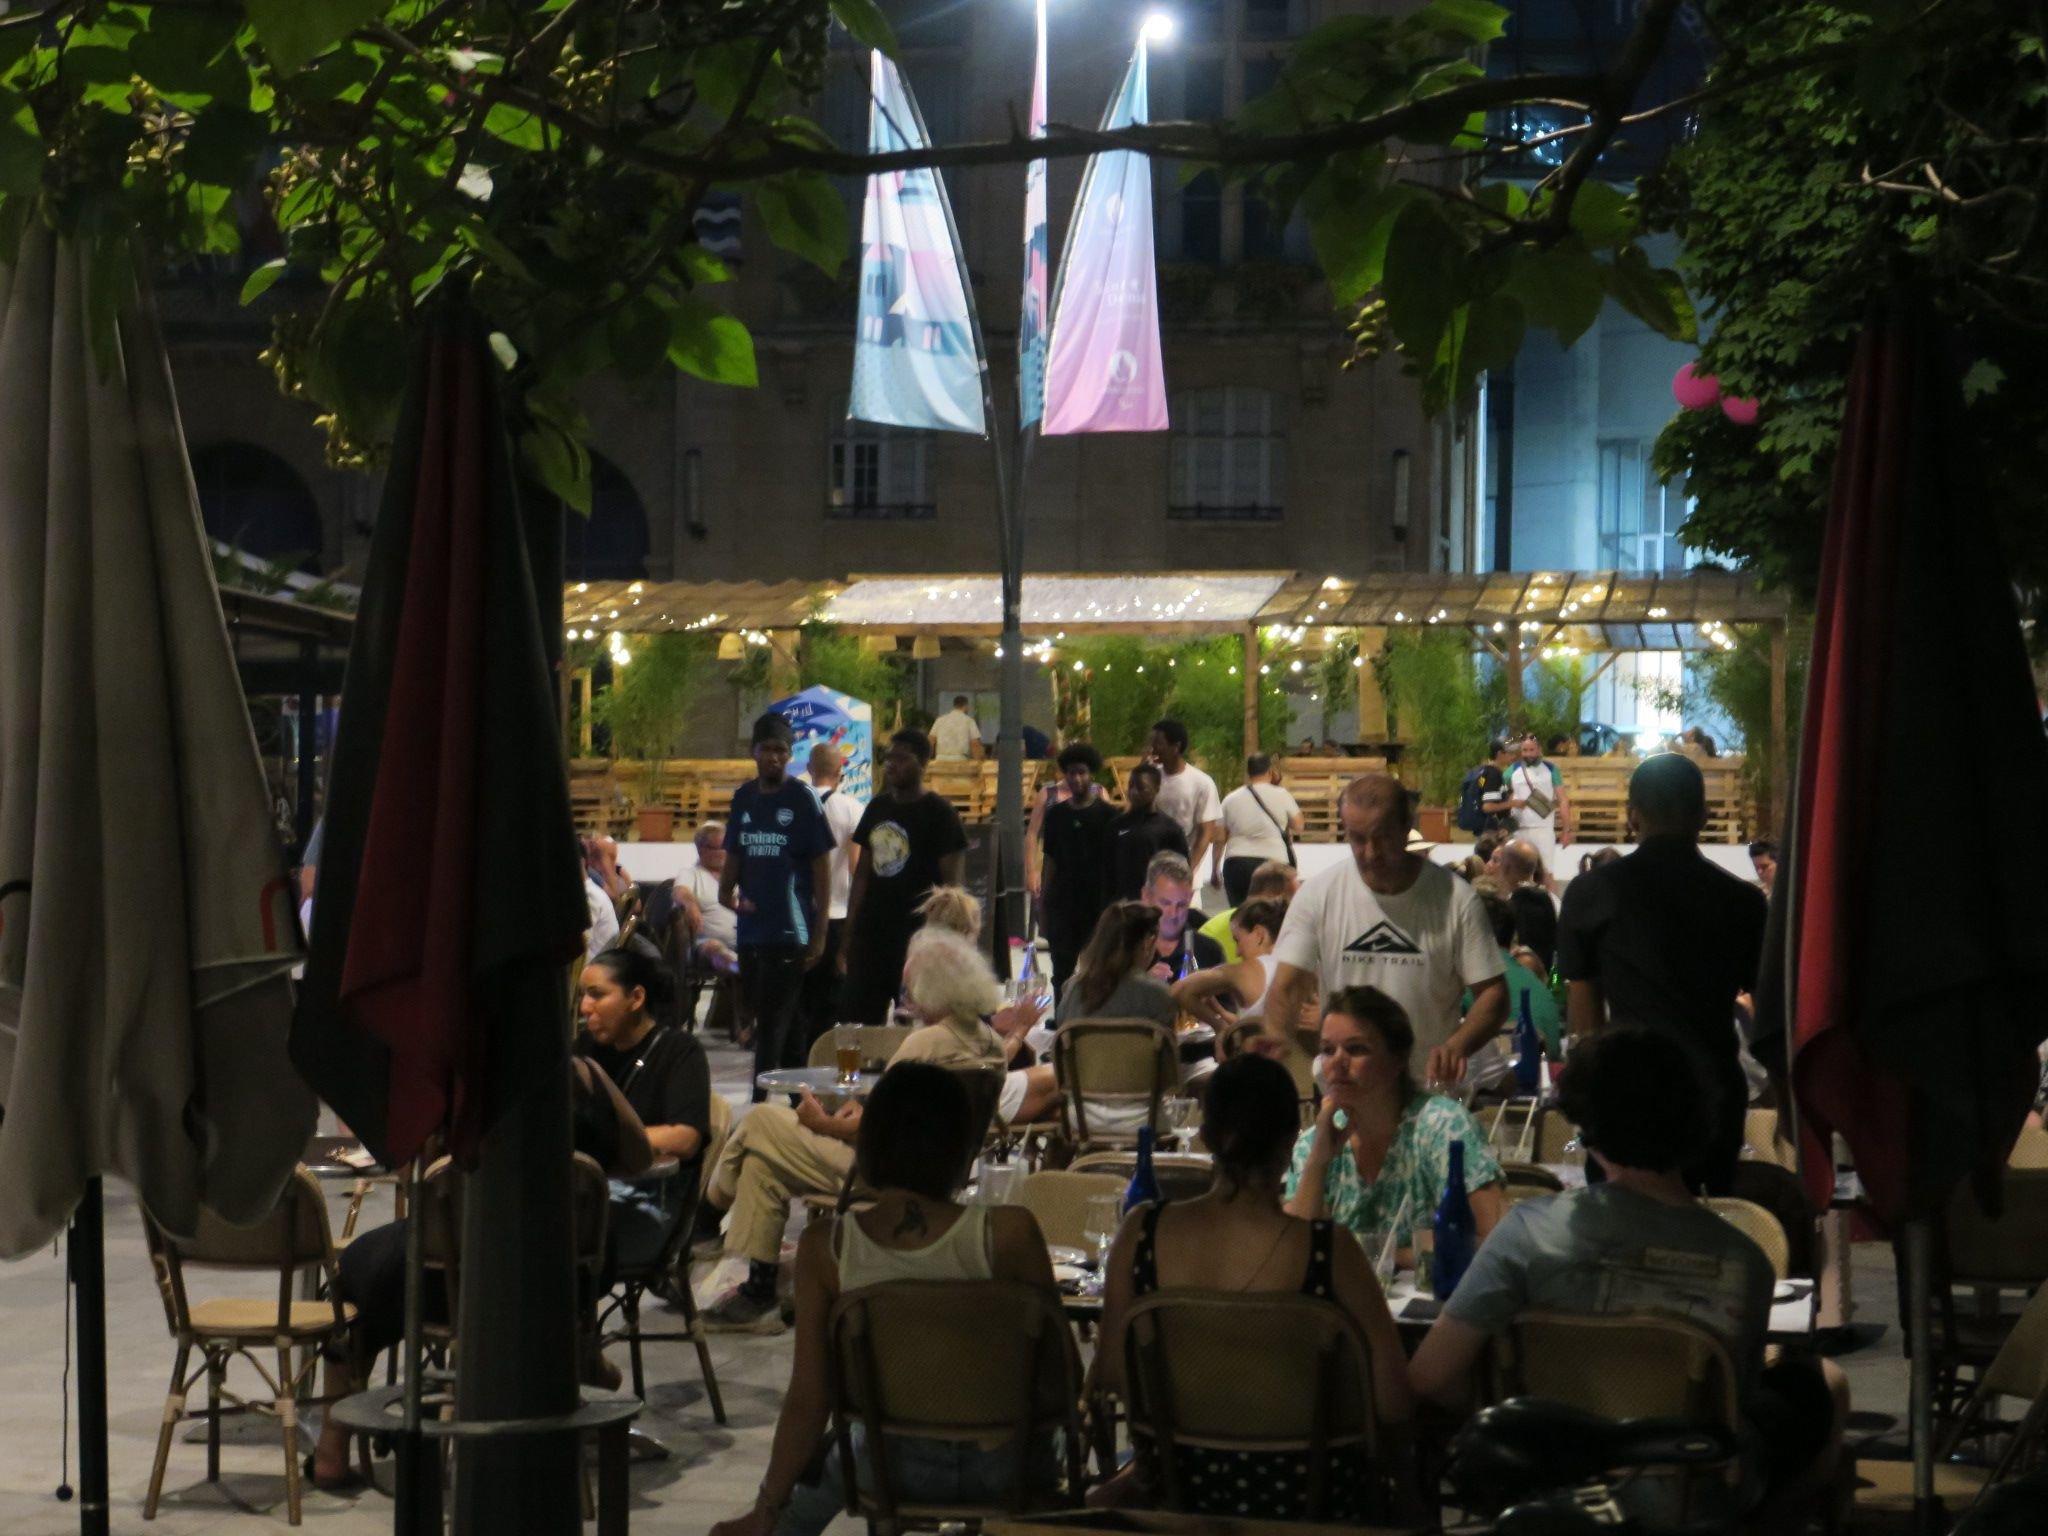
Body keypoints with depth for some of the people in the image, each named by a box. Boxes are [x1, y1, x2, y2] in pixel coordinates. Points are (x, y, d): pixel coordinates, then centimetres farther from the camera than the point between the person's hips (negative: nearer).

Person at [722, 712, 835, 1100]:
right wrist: (726, 891, -4)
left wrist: (819, 932, -8)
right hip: (751, 928, 6)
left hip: (789, 930, -6)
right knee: (755, 1013, 11)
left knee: (772, 1023, -9)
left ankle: (760, 1103, -8)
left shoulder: (802, 798, -4)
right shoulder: (744, 797, 11)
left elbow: (821, 867, -4)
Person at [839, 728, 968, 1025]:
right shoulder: (878, 807, 13)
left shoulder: (938, 812, -5)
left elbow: (951, 883, -8)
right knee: (855, 1015, 4)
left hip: (915, 933, -6)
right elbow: (862, 873, 16)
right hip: (871, 932, 6)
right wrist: (848, 936, 11)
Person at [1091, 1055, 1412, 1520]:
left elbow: (1109, 1374, -1)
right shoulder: (1329, 1250, -21)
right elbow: (1393, 1404, -17)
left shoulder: (1141, 1234, -13)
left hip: (1184, 1483, 3)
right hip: (1298, 1496, -3)